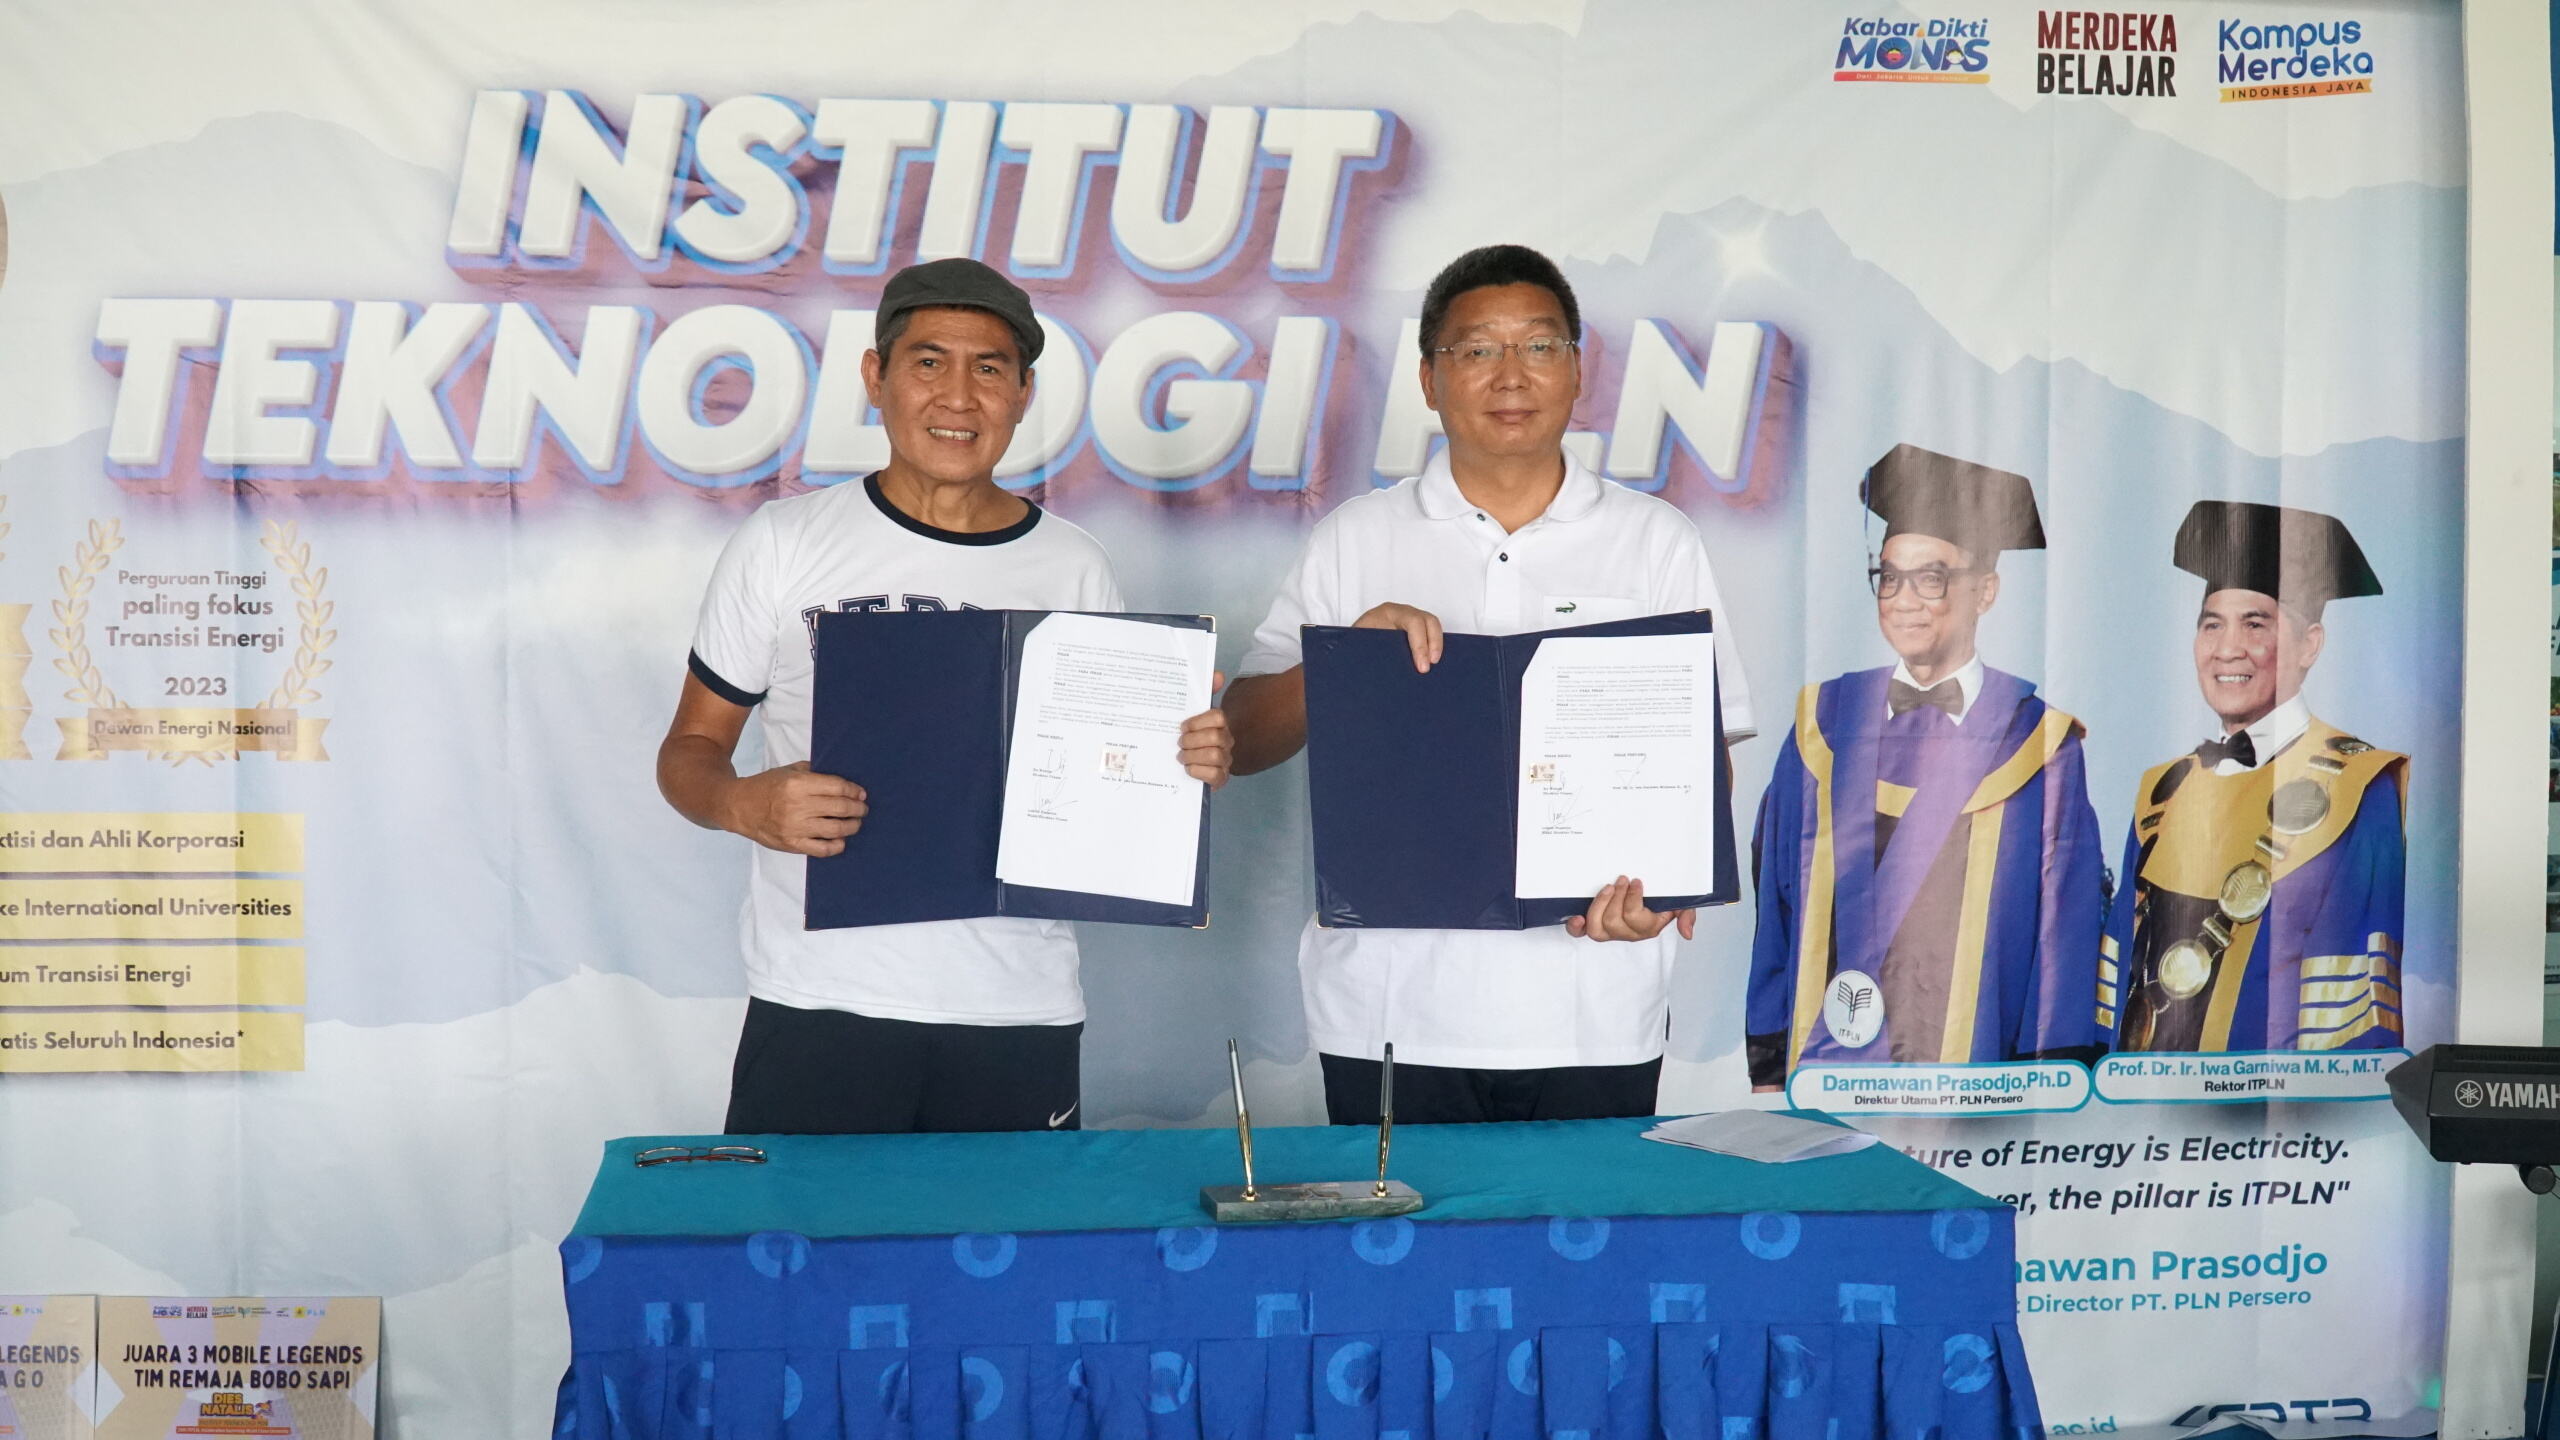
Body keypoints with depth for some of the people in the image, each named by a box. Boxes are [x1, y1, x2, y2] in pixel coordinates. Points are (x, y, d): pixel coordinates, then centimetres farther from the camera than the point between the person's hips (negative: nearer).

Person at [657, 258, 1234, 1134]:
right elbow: (689, 749, 7)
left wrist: (1190, 763, -9)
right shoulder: (782, 545, 3)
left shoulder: (1075, 570, 7)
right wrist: (745, 805, -15)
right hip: (819, 1007, -1)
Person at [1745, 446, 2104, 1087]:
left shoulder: (2038, 739, 0)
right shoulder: (1824, 721, 7)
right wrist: (1765, 1070, 4)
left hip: (1977, 1090, -2)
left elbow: (2067, 930, -1)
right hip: (1823, 1067, 2)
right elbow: (1773, 904, 7)